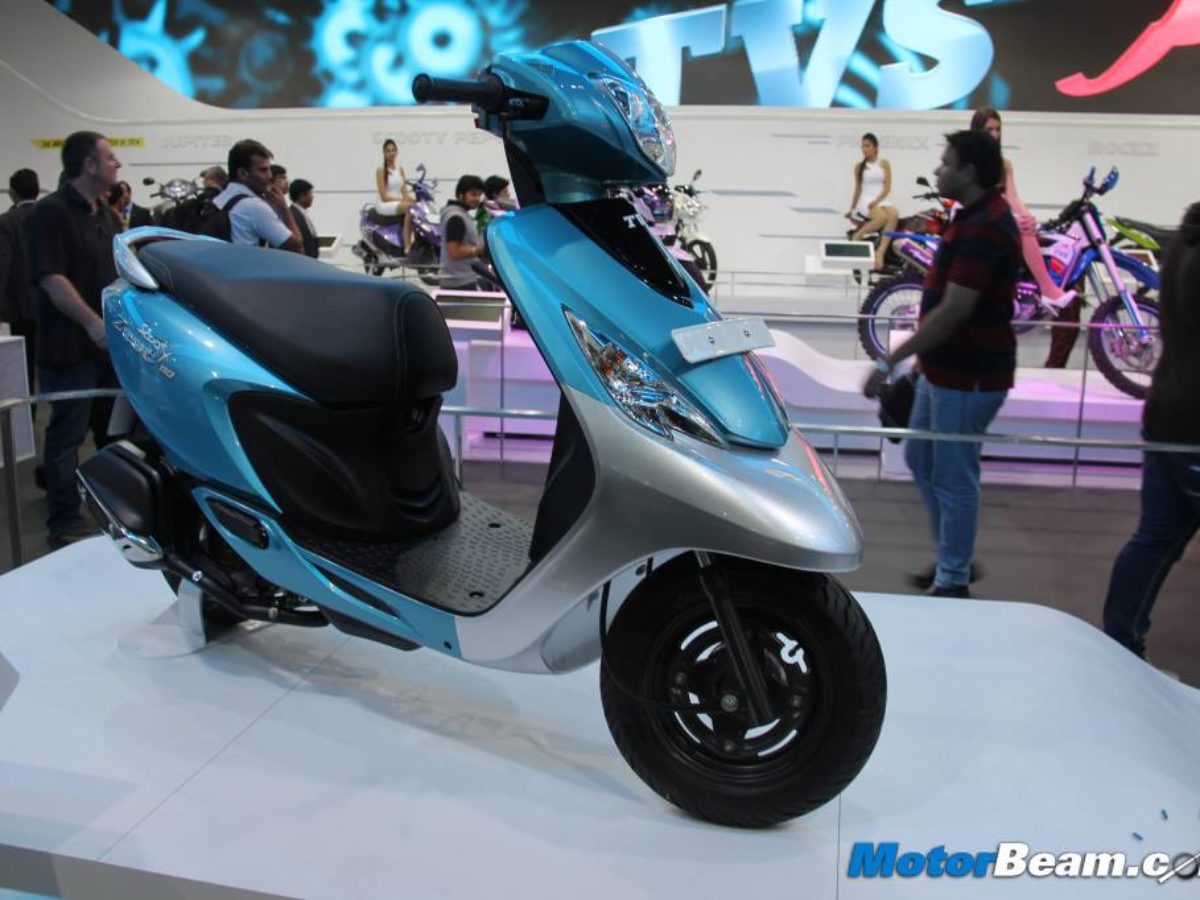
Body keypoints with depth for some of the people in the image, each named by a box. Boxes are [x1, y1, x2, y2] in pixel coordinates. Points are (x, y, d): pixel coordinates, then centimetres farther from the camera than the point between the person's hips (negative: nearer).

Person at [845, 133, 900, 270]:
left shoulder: (884, 164, 7)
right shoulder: (859, 166, 8)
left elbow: (887, 187, 0)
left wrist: (876, 201, -16)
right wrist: (851, 209, 16)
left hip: (881, 200, 2)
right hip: (865, 201, -2)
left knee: (894, 214, -35)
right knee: (882, 217, -36)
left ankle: (881, 251, -37)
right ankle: (857, 236, -16)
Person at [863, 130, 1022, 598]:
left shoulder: (985, 228, -21)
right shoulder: (976, 217, 11)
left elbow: (953, 312, -26)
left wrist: (890, 361, -24)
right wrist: (922, 359, 22)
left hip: (968, 377, -10)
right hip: (945, 369, 10)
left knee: (952, 476, 1)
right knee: (920, 457, 19)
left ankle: (952, 582, 15)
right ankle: (953, 557, 33)